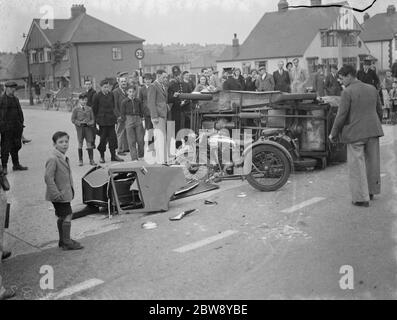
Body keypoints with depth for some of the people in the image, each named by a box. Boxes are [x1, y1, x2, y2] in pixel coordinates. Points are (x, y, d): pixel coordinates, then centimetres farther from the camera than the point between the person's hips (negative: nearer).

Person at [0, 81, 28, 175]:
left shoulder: (16, 99, 15)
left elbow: (20, 112, 21)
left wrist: (21, 122, 14)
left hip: (16, 127, 7)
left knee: (16, 146, 13)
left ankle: (16, 165, 24)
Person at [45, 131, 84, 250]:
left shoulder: (64, 158, 10)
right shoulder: (53, 159, -20)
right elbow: (48, 178, -23)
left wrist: (71, 190, 18)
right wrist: (56, 194, -23)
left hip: (65, 194, 9)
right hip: (59, 195, -9)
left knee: (62, 217, 17)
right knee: (67, 217, -6)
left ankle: (63, 240, 29)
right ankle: (67, 243, 5)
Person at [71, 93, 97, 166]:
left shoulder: (89, 109, 8)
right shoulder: (76, 109, 1)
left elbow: (92, 119, 9)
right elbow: (73, 119, 1)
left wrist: (90, 123, -11)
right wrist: (79, 123, -12)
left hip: (88, 127, 2)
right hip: (80, 127, -1)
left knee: (89, 143, 0)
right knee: (80, 143, 4)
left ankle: (91, 160, 6)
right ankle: (80, 160, 12)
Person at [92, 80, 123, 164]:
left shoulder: (111, 95, 6)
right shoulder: (97, 96, -6)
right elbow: (94, 109, -1)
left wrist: (112, 115, 13)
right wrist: (97, 119, -1)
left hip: (111, 120, 4)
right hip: (102, 120, -4)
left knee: (112, 137, 5)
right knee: (103, 138, 1)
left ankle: (113, 156, 14)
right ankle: (102, 156, 13)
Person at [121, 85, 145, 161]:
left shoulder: (138, 101, 6)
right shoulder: (124, 102, 0)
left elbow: (141, 111, 15)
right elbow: (122, 113, 3)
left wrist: (141, 118, 8)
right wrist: (125, 121, -1)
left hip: (138, 120, 2)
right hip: (129, 120, -2)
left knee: (140, 139, 1)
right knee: (131, 141, -1)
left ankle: (141, 156, 19)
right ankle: (134, 157, 4)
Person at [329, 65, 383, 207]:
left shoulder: (347, 92, -13)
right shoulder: (372, 89, 7)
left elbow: (341, 115, -14)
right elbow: (379, 111, 14)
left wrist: (333, 134, -4)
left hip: (355, 133, -6)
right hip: (373, 131, 7)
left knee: (357, 165, 1)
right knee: (372, 161, 17)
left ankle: (362, 198, 4)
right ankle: (371, 191, 31)